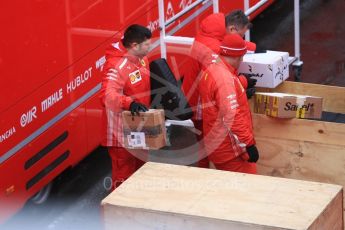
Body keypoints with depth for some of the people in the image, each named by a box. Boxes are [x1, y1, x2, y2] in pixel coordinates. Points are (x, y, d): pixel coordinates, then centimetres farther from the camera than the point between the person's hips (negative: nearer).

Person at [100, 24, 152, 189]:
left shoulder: (141, 58, 3)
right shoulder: (117, 66, -26)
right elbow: (108, 95, -39)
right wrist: (130, 103, -53)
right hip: (122, 131, -10)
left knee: (140, 169, 25)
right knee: (124, 175, -2)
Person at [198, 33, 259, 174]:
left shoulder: (210, 71, 9)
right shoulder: (225, 78, -21)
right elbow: (232, 117, -27)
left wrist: (242, 91, 35)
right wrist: (249, 144, -24)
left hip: (216, 146, 10)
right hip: (232, 149, -10)